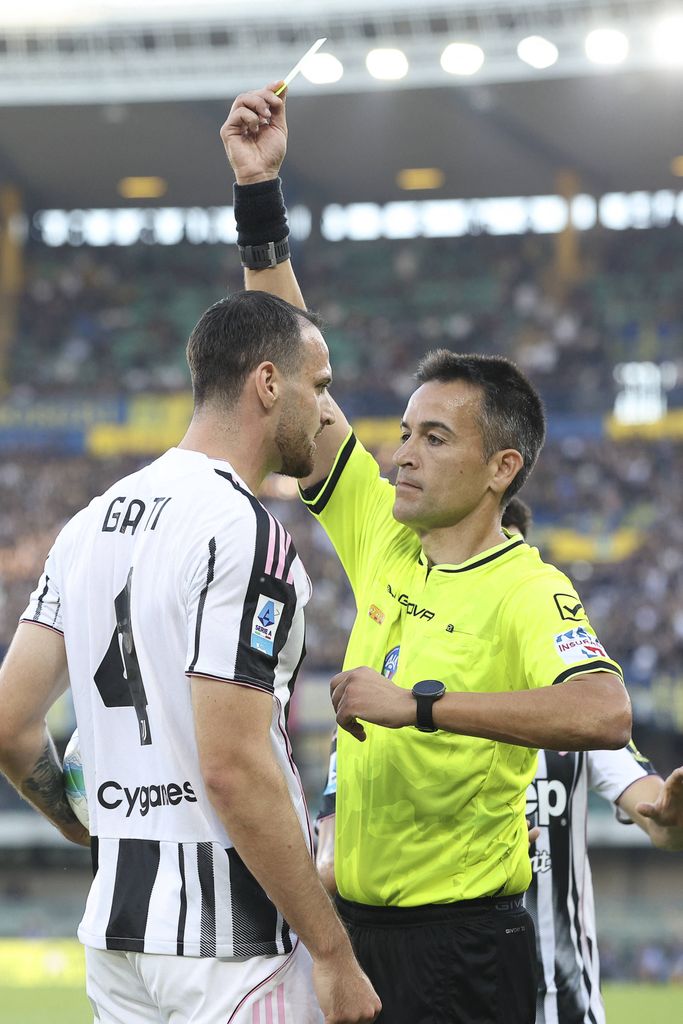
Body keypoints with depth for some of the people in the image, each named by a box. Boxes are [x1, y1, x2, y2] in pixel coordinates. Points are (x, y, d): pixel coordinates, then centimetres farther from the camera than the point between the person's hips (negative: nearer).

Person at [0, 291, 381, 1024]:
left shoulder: (93, 522, 11)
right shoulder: (243, 531, -14)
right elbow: (233, 769, -21)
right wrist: (332, 954, -17)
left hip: (117, 924, 8)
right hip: (232, 938, -8)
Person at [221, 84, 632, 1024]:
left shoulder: (526, 589, -14)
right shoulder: (383, 531, 5)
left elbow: (605, 714, -34)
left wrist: (420, 702, -31)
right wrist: (257, 192, 0)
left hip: (462, 945, -7)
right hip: (350, 926, 7)